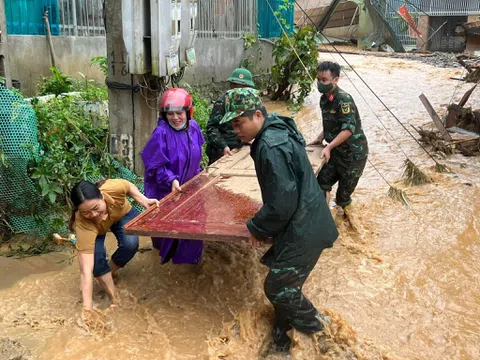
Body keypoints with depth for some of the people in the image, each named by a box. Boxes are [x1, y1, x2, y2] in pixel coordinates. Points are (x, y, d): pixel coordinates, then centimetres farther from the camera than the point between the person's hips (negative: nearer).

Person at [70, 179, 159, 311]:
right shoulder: (83, 223, -44)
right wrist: (87, 307, -49)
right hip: (93, 227, -2)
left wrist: (145, 201, -29)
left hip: (122, 214, 2)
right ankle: (113, 299, -8)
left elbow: (129, 187, -14)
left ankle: (107, 274, 7)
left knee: (130, 243, -22)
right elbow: (86, 269, -45)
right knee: (95, 254, -27)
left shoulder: (113, 188, -42)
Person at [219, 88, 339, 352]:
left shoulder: (271, 146, -25)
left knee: (277, 287, 5)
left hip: (302, 231, -10)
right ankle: (282, 337, 37)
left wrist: (258, 228, -10)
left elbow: (283, 202, -25)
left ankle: (311, 323, 29)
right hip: (305, 224, 10)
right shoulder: (277, 131, 7)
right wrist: (264, 225, 17)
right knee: (283, 281, 20)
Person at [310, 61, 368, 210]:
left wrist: (328, 147, -32)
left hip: (353, 152, -8)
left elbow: (348, 129, -31)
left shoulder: (344, 100, -23)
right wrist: (320, 137, 5)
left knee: (345, 189, 6)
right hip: (335, 150, 8)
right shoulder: (324, 99, 3)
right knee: (322, 183, 6)